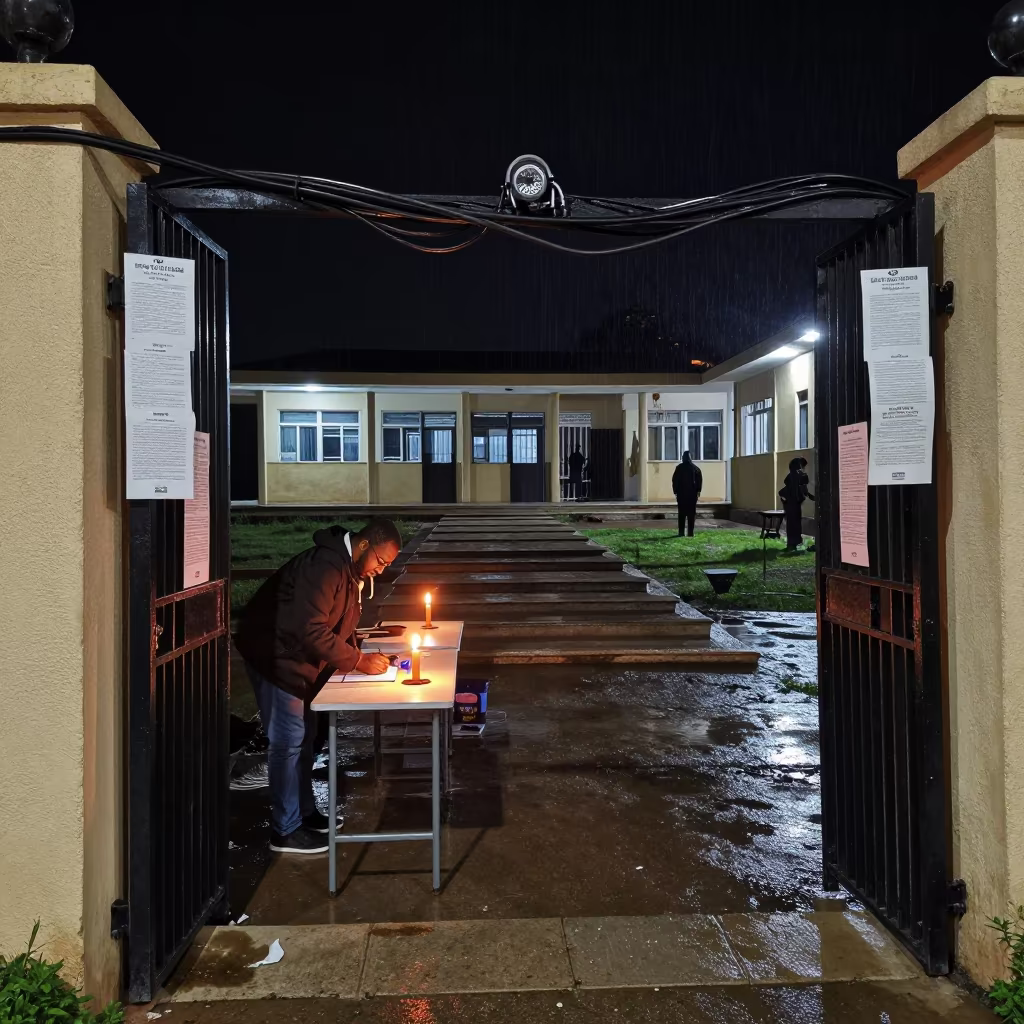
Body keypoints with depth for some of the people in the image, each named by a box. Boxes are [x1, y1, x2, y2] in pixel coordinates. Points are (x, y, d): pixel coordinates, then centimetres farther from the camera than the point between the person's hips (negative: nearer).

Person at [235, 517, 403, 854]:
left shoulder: (349, 570, 5)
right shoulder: (325, 567, -27)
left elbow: (338, 627, 11)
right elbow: (311, 631, -32)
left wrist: (363, 656, -5)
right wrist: (358, 661, -26)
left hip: (299, 659, 10)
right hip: (275, 654, -10)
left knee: (304, 736, 16)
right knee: (288, 739, -3)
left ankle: (304, 812, 29)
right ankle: (285, 831, 9)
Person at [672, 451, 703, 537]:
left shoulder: (679, 468, -1)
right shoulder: (695, 468, 1)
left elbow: (675, 480, -3)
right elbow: (700, 480, -3)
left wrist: (675, 491, 3)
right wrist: (698, 491, 3)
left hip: (681, 493, 0)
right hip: (692, 493, 1)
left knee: (682, 513, 4)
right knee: (691, 513, 4)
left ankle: (681, 532, 1)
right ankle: (690, 532, 0)